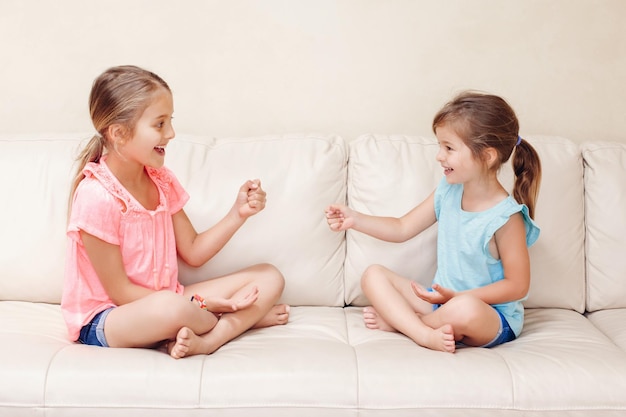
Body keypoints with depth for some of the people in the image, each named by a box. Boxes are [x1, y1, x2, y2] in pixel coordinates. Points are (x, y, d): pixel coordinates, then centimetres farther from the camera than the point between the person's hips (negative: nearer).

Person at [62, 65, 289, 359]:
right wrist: (198, 306, -19)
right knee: (170, 308, -42)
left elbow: (193, 252, 5)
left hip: (164, 302, 8)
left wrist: (238, 213, -10)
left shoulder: (161, 180, 3)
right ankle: (246, 318, -9)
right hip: (104, 321, -8)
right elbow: (120, 291, -18)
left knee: (270, 278, 1)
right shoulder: (97, 196, -21)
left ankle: (206, 340, -22)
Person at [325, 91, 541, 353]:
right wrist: (355, 220, -5)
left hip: (492, 315, -6)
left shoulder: (506, 217, -20)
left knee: (464, 309, -41)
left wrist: (457, 297, -21)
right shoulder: (447, 193, -1)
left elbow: (517, 285, -17)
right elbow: (402, 228, 8)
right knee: (373, 275, -4)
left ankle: (396, 320, -12)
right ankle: (425, 334, -24)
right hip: (443, 300, 7)